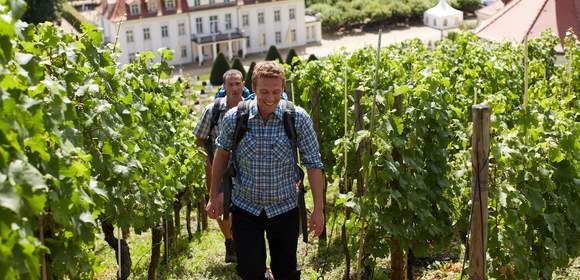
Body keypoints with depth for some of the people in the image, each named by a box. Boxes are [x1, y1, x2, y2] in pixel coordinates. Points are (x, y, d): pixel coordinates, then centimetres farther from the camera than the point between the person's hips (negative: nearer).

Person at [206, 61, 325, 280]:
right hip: (245, 207, 0)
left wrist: (318, 209, -9)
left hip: (284, 207, 0)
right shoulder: (234, 118, -11)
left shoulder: (298, 119, -14)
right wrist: (214, 195, 9)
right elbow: (222, 154, 6)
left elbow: (313, 164, -8)